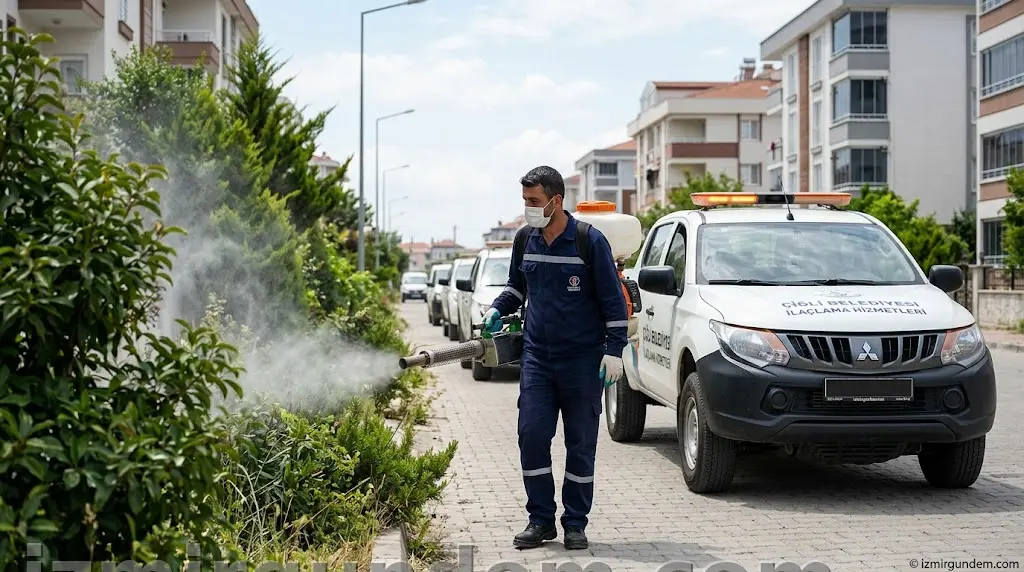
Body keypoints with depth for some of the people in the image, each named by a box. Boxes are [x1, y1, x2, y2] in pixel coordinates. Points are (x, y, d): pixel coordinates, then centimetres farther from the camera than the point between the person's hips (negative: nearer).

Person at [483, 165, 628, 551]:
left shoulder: (590, 241, -8)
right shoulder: (525, 240, 5)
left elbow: (613, 299, -5)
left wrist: (614, 350, -10)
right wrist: (498, 308, 3)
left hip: (583, 360, -4)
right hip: (536, 356, 4)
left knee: (581, 444, 3)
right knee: (532, 436, -4)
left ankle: (575, 524, 14)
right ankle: (541, 520, 8)